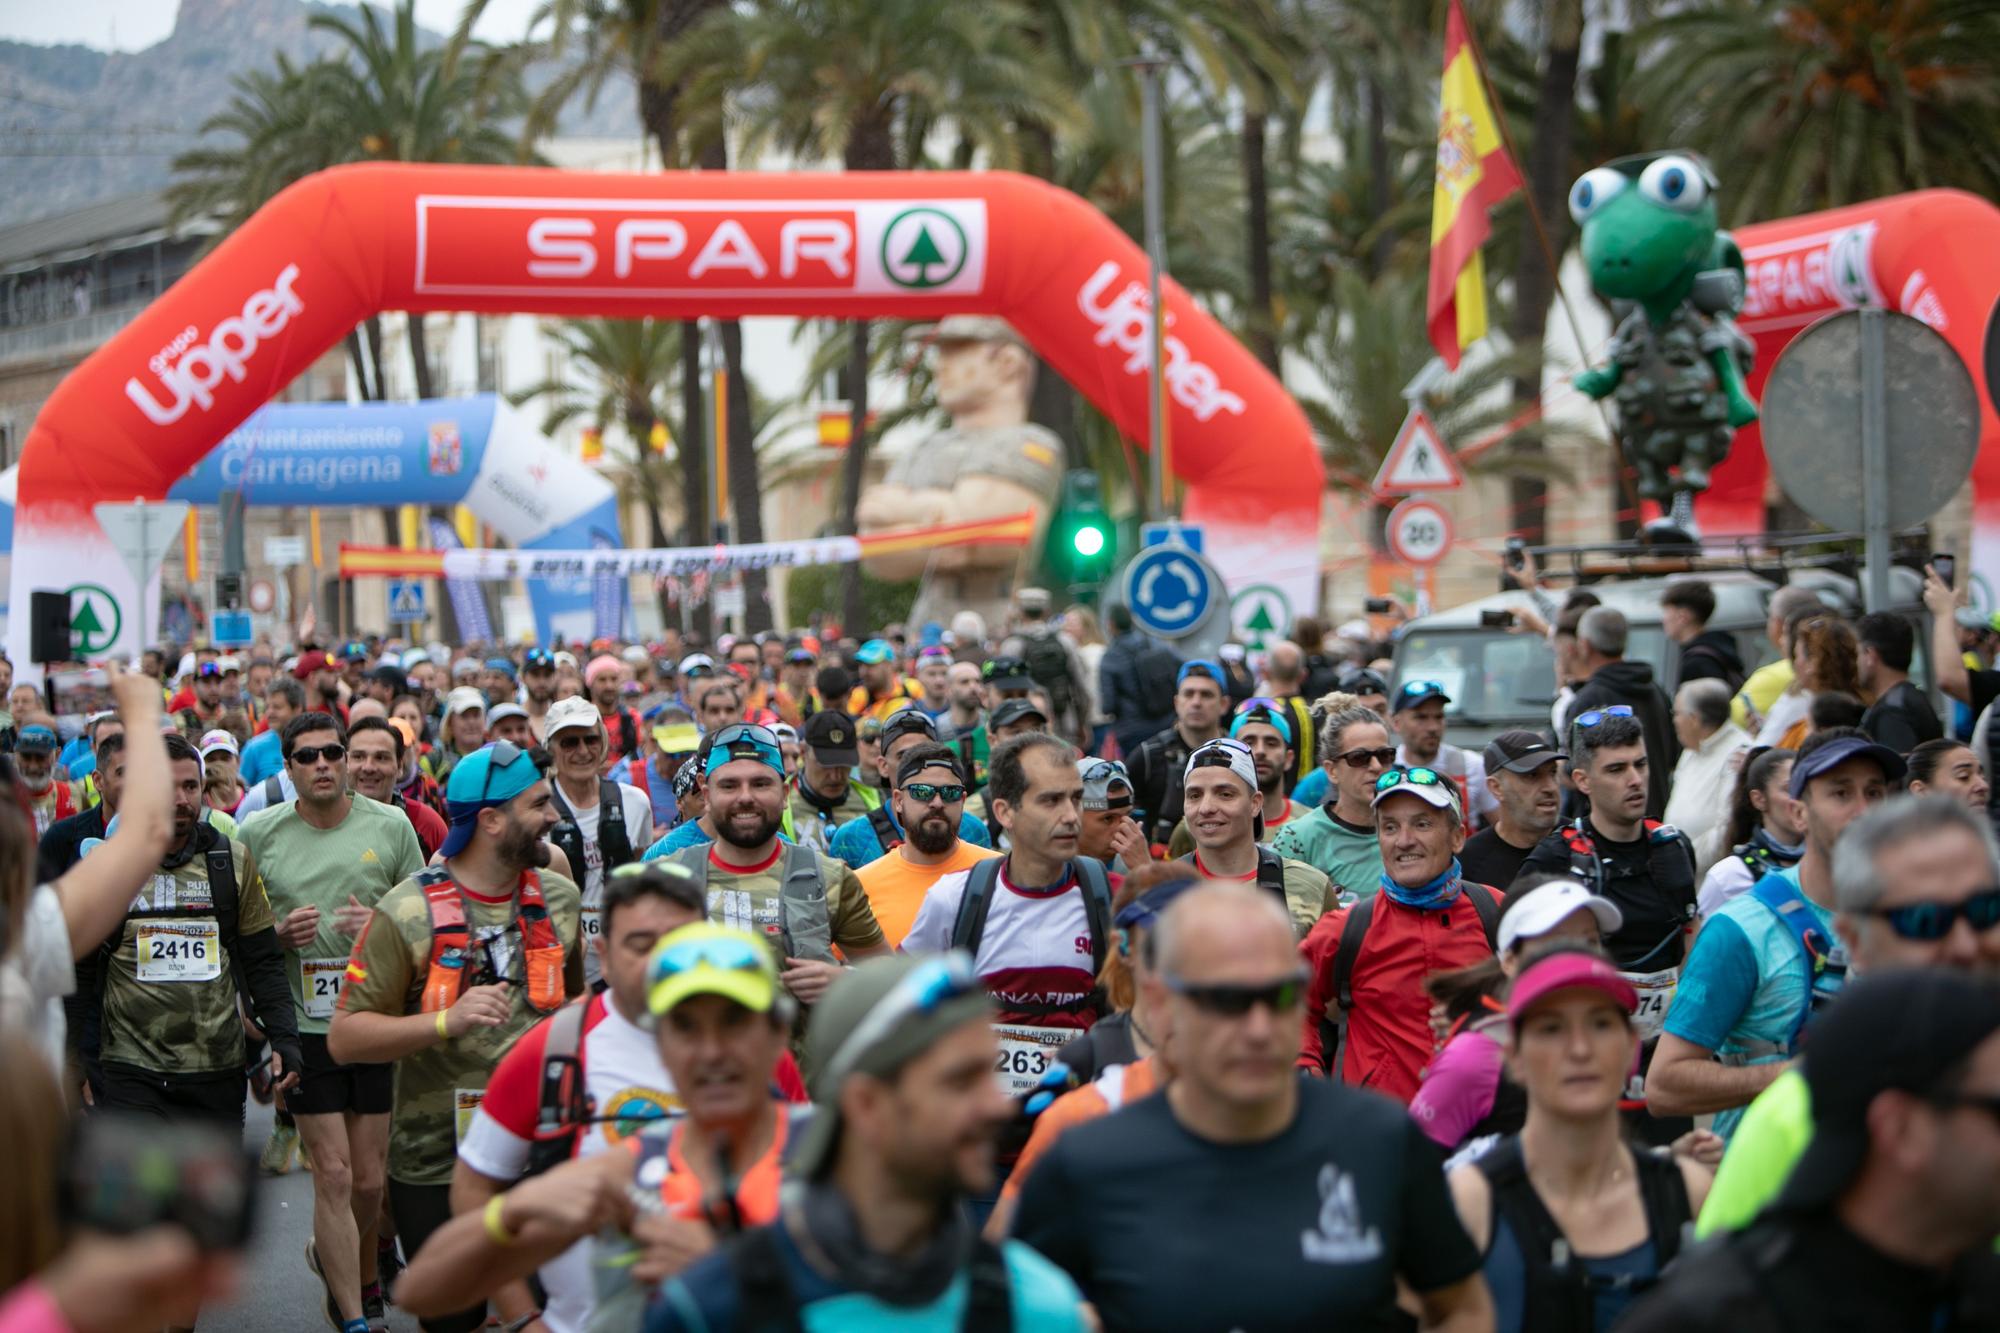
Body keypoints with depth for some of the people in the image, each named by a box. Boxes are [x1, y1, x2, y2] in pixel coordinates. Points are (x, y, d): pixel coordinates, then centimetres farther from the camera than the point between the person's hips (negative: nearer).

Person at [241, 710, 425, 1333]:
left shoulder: (390, 826, 2)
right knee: (334, 1175, -5)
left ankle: (343, 1265, 39)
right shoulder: (260, 834, 1)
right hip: (305, 1025, -1)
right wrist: (281, 935, -12)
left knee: (370, 1179, 8)